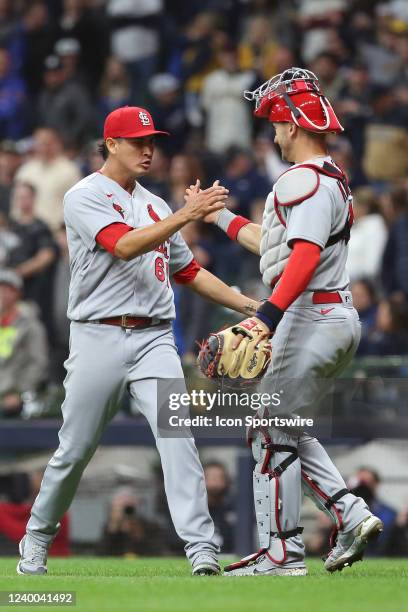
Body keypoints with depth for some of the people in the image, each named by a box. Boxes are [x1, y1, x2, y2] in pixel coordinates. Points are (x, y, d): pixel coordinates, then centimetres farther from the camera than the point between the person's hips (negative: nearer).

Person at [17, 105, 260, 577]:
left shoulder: (155, 207, 19)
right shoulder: (84, 197, -3)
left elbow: (189, 271, 22)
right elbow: (124, 245, -19)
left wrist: (252, 307, 15)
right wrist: (186, 215, -29)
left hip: (154, 338, 4)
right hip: (99, 338, -4)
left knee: (176, 435, -14)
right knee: (74, 450, 3)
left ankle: (202, 548, -21)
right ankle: (37, 539, 25)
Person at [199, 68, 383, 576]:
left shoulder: (304, 180, -13)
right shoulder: (334, 180, 19)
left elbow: (306, 253, -27)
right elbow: (273, 243, 28)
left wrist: (269, 315, -36)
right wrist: (218, 216, 37)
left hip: (310, 316, -10)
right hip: (340, 320, 10)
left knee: (273, 432, -4)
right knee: (283, 426, 18)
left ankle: (282, 551, -1)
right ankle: (350, 513, 8)